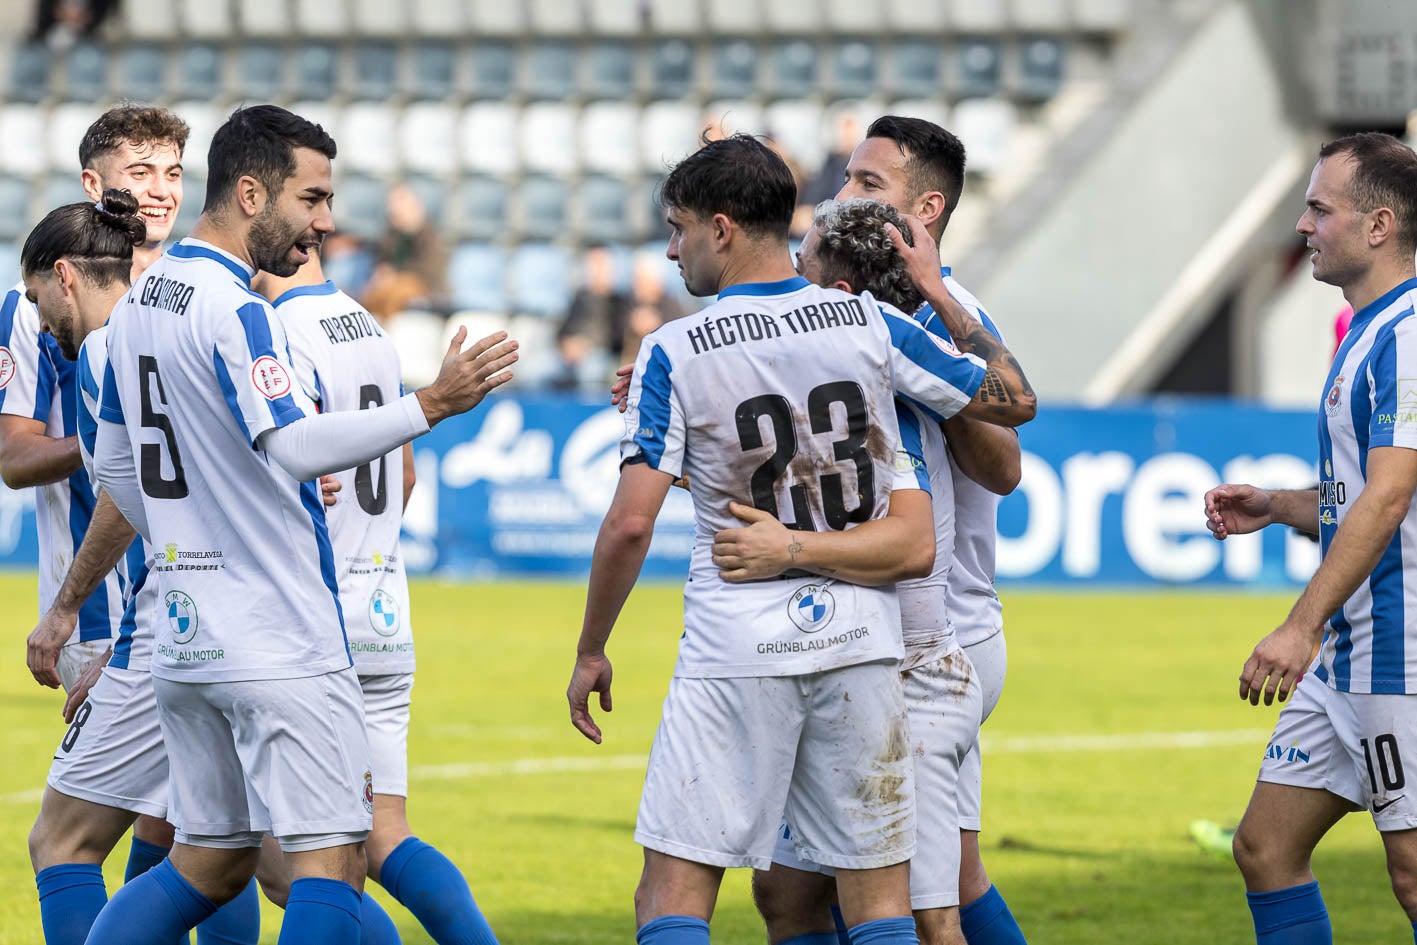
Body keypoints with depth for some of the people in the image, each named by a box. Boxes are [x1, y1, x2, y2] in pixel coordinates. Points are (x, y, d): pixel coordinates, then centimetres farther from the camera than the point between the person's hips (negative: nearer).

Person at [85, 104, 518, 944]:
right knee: (333, 861, -8)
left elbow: (114, 464, 22)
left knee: (209, 865, 15)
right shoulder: (232, 308, -15)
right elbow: (294, 445, -28)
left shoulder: (139, 304, 13)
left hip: (186, 643, 9)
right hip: (280, 646, -9)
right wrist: (433, 405, -30)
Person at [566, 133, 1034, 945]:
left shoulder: (674, 354, -7)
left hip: (736, 652, -3)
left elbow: (631, 522, -11)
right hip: (860, 637, 3)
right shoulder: (870, 323, 1)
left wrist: (591, 652, 2)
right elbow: (1013, 398, 10)